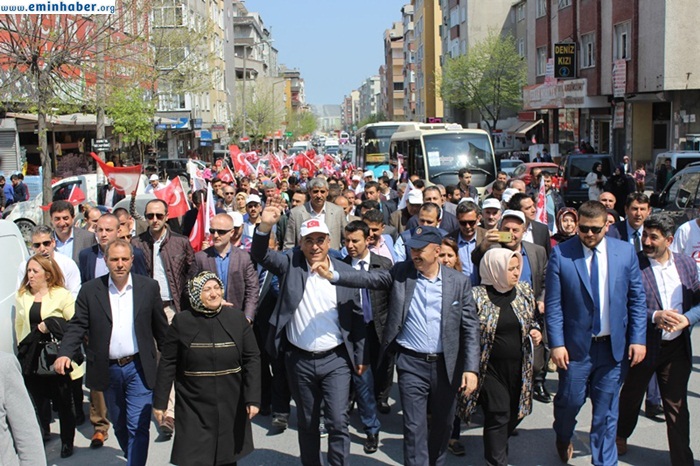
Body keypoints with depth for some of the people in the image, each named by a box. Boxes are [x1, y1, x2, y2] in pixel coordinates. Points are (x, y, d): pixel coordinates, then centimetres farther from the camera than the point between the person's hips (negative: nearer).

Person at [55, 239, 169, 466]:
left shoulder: (148, 287, -1)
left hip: (139, 368, -2)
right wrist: (65, 353, -19)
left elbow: (160, 327, 4)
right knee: (119, 426, 17)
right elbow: (77, 325, -2)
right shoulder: (90, 290, 0)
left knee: (138, 427, -7)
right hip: (108, 370, 2)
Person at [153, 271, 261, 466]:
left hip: (230, 407, 2)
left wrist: (253, 399, -8)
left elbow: (252, 359, -2)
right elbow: (167, 363, 0)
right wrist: (160, 402, 0)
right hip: (193, 408, -1)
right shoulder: (181, 322, -4)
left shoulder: (236, 318, -2)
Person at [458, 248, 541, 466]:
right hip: (491, 369, -5)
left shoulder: (525, 290, 3)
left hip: (519, 367, 5)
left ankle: (496, 447, 41)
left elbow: (533, 320, 18)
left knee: (516, 413, 15)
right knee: (498, 415, -4)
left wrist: (535, 332, -3)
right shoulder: (476, 296, -13)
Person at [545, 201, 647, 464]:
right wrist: (556, 344, -11)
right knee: (570, 400, 11)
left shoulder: (625, 252, 0)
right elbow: (553, 304, -6)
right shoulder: (561, 254, -8)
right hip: (576, 344, -1)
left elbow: (637, 299, 4)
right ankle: (563, 438, 44)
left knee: (607, 410, 9)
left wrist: (638, 339, -2)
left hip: (615, 345, 2)